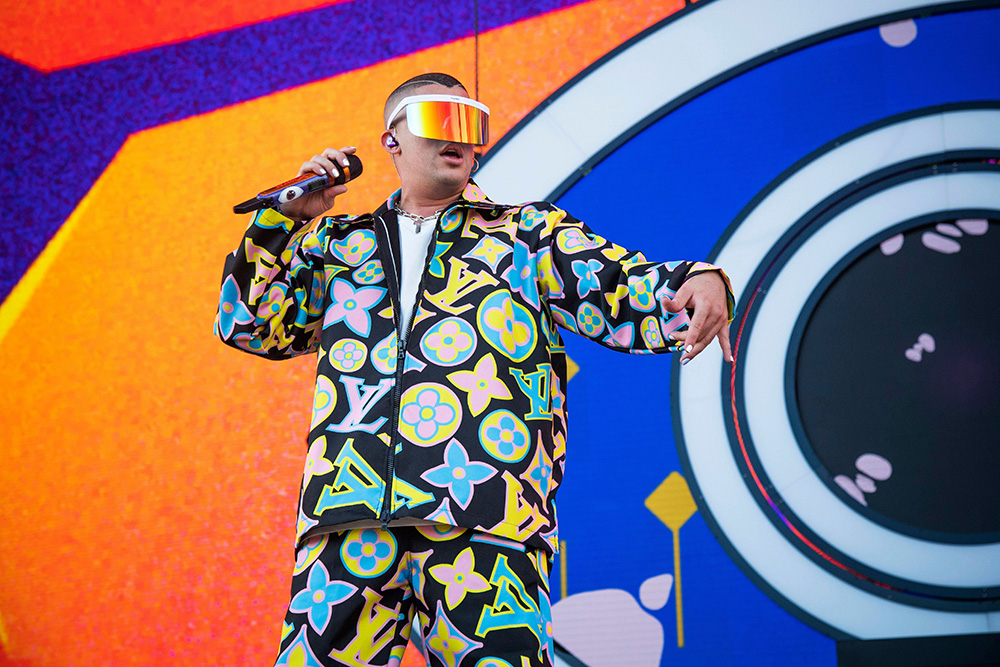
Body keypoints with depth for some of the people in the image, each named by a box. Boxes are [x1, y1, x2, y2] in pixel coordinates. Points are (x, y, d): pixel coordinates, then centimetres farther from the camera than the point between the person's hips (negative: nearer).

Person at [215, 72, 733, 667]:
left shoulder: (529, 233, 20)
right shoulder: (340, 241, 25)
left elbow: (629, 296, 9)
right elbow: (249, 323, 23)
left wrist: (699, 284, -12)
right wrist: (287, 218, 15)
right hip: (350, 512, 2)